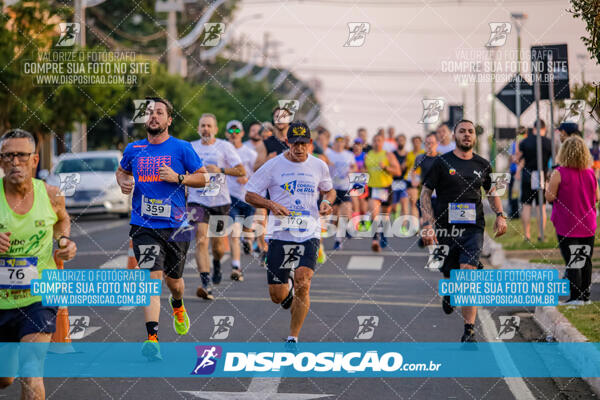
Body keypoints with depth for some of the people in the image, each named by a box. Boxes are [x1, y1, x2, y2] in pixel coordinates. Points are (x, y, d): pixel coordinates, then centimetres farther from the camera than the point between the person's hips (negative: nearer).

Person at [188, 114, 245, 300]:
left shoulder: (225, 147, 0)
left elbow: (241, 171, -6)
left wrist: (220, 170, -18)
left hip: (220, 201, 0)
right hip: (197, 201, 0)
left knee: (218, 244, 10)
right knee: (201, 240, -18)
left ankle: (216, 264, 47)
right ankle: (206, 285, -24)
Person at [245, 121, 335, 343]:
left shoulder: (319, 166, 6)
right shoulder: (273, 166, -1)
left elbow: (329, 190, 23)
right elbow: (249, 195, 2)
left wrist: (327, 202, 1)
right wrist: (271, 205, -15)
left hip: (309, 234, 0)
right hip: (280, 234, 0)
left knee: (303, 284, -20)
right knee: (277, 296, 1)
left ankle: (293, 338, -6)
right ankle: (288, 289, 41)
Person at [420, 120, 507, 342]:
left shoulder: (483, 165, 11)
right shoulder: (442, 163, 3)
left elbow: (492, 192, 26)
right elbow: (425, 194, 2)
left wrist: (500, 215, 9)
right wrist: (428, 223, -9)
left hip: (473, 228, 0)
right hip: (446, 228, 0)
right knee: (449, 276, 9)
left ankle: (469, 331, -15)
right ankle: (448, 293, 49)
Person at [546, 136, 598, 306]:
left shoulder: (559, 173, -13)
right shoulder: (590, 173, 0)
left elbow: (550, 197, -12)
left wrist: (550, 184, 6)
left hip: (567, 227, -4)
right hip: (588, 226, 4)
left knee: (571, 261, -1)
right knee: (586, 261, 13)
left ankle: (576, 297, -4)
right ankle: (585, 295, 18)